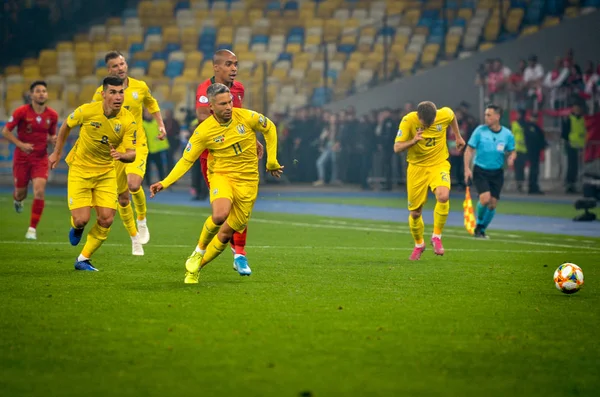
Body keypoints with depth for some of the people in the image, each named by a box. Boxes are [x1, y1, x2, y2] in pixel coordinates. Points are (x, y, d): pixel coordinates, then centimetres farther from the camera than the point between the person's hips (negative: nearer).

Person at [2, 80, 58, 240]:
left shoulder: (52, 115, -2)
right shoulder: (21, 112, -12)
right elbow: (5, 131, -7)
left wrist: (53, 139, -10)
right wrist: (21, 144, -20)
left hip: (41, 158, 1)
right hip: (22, 157, -1)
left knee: (39, 192, -16)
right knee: (20, 193, 10)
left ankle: (32, 229, -6)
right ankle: (18, 200, 52)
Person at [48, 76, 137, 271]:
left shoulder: (128, 121, -15)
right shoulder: (88, 111, -18)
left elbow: (132, 154, -15)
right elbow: (66, 126, 2)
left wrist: (122, 156, -38)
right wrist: (57, 153, 10)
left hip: (106, 172, 2)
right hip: (80, 169, -2)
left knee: (106, 219, -7)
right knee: (82, 219, -12)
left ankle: (83, 259, 13)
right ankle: (76, 227, 28)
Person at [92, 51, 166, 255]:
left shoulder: (140, 87, -1)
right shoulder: (102, 92, -5)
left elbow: (151, 103, 20)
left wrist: (160, 124, 12)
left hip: (137, 145, -1)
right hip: (114, 149, 1)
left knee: (134, 185, -26)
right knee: (123, 198, 5)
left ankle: (142, 220, 4)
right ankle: (134, 238, 24)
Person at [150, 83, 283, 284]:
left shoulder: (247, 117, -8)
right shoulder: (204, 131, -11)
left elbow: (270, 128, 10)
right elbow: (186, 160, -4)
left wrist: (271, 161, 11)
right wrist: (165, 183, -15)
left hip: (247, 180, 2)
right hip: (221, 175, -2)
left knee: (227, 231, 1)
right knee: (220, 215, -33)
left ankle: (195, 269, 20)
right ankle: (199, 251, -4)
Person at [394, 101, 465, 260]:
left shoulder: (444, 115, -16)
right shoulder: (408, 121, -20)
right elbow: (397, 148, -20)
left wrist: (458, 136, 21)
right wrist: (413, 141, -38)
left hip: (439, 164, 0)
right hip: (417, 167, 0)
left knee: (443, 196, -30)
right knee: (415, 213, 4)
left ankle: (436, 236, -10)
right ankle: (419, 244, 34)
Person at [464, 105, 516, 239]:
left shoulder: (507, 134, -2)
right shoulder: (480, 131, -7)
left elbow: (512, 151, 9)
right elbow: (469, 150, -3)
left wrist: (511, 158, -16)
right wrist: (467, 169, -12)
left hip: (497, 173, 3)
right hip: (480, 171, -2)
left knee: (492, 204, 1)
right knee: (485, 198, -20)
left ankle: (482, 230, 21)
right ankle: (478, 224, 5)